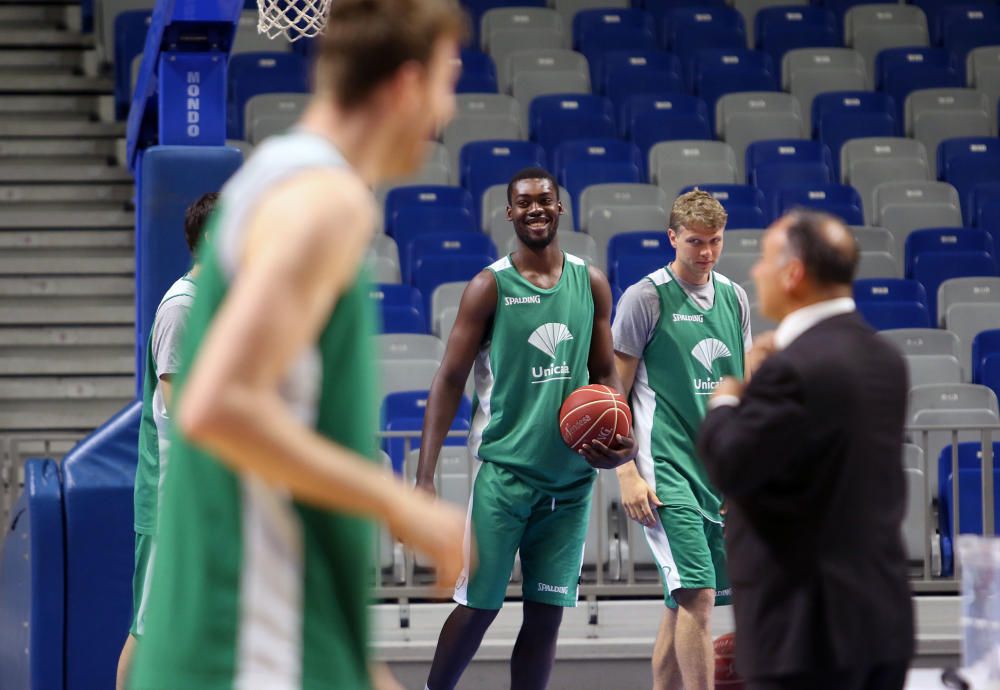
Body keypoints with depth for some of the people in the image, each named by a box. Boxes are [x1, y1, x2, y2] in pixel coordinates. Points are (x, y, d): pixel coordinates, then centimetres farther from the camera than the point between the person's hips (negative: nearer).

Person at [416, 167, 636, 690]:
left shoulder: (591, 283, 8)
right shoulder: (490, 287, -4)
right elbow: (450, 381, -6)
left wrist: (618, 436, -4)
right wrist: (425, 475, -14)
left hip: (572, 476, 4)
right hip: (506, 467, -4)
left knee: (546, 613, 3)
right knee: (478, 605, -4)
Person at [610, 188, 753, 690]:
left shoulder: (734, 297, 13)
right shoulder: (646, 298, -5)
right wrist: (627, 474, -12)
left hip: (721, 473, 6)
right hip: (667, 471, -6)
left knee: (685, 601, 8)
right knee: (696, 594, -15)